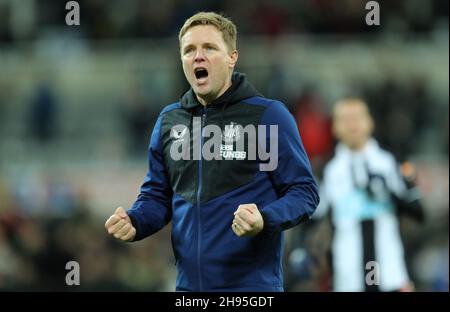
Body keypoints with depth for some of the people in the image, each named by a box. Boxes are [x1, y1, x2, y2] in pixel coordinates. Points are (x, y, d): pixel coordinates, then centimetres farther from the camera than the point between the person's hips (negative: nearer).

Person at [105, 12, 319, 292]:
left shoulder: (270, 115, -5)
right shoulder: (169, 121, 11)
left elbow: (303, 191, -5)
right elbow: (157, 196, 18)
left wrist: (265, 220, -23)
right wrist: (134, 222, -3)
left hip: (253, 284, -5)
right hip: (189, 284, 5)